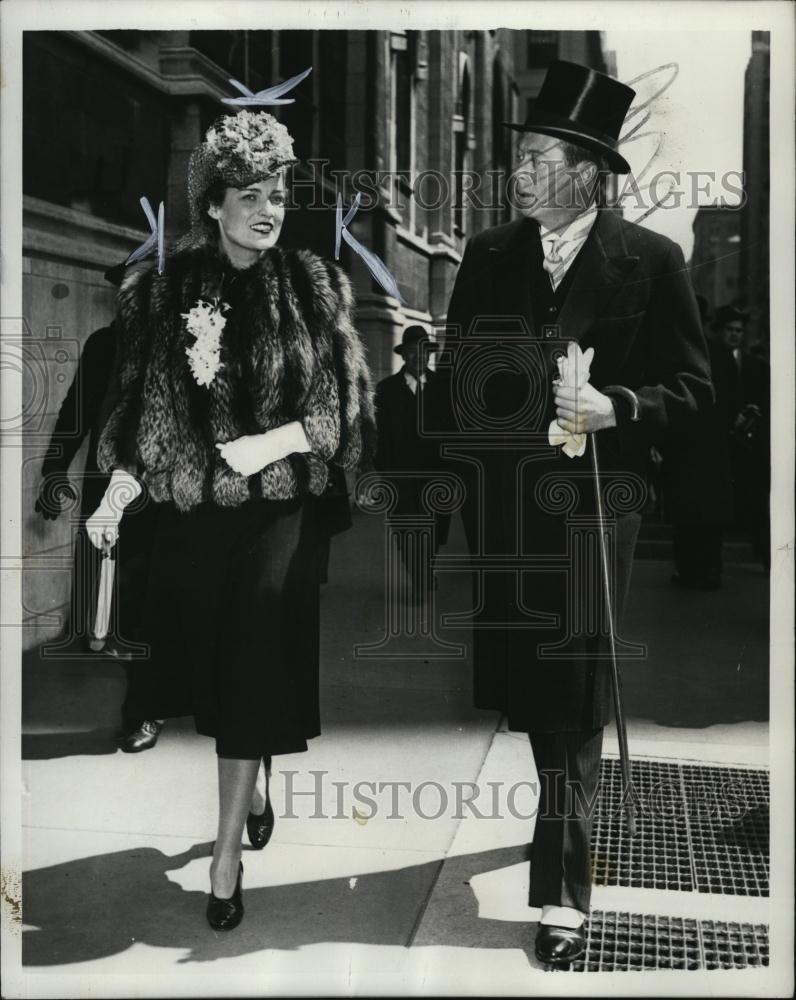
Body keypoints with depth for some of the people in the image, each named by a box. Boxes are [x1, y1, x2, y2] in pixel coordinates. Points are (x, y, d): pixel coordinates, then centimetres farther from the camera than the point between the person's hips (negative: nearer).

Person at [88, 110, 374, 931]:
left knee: (252, 675, -3)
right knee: (210, 668, 13)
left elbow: (344, 404, -2)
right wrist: (117, 493, -10)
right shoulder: (163, 290, 0)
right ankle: (253, 789, 41)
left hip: (276, 513, -2)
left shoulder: (312, 287, -3)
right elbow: (136, 409, 3)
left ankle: (227, 854, 8)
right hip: (190, 513, 2)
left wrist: (273, 442, -17)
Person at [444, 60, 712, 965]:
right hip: (500, 507, 4)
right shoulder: (488, 256, 8)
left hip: (591, 509, -3)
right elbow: (459, 374, 14)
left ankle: (561, 894, 7)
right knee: (518, 682, 11)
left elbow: (691, 388, -1)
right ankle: (565, 813, 39)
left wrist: (615, 408, -17)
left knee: (574, 696, -1)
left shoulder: (651, 262, -1)